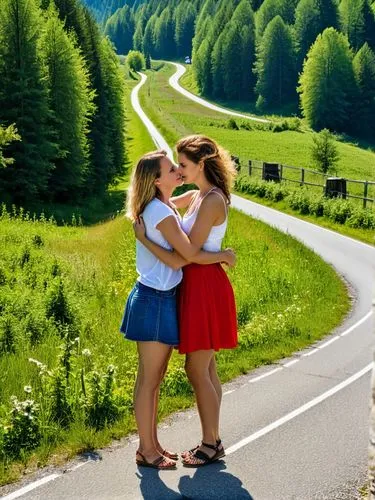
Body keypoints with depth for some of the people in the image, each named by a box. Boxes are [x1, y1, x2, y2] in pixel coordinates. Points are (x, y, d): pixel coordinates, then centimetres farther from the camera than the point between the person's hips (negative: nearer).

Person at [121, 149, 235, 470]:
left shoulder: (164, 208, 12)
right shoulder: (160, 211, -18)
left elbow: (177, 258, 7)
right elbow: (190, 254, -22)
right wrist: (224, 256, -9)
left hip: (163, 298, 10)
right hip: (155, 300, -10)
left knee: (155, 378, 16)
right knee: (149, 379, 1)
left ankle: (151, 444, 26)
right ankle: (146, 450, 11)